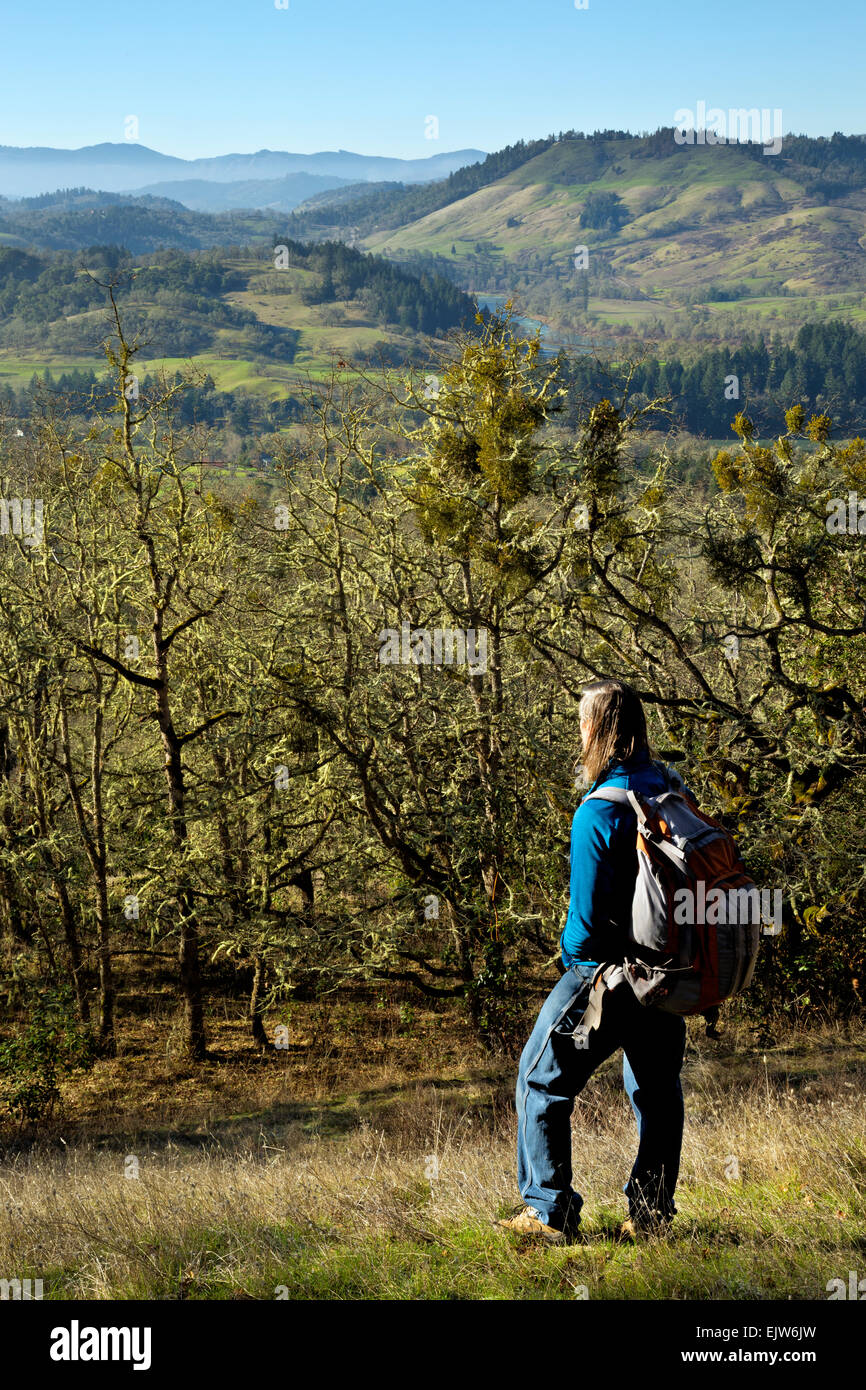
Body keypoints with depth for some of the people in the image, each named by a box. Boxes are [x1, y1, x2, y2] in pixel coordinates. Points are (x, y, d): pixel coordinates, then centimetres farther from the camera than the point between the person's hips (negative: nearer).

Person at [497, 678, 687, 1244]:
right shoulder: (672, 791, 0)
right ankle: (653, 1213, 20)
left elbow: (588, 914, -19)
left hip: (606, 971, -7)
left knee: (543, 1079, 6)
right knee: (657, 1089, 16)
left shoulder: (598, 814, -21)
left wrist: (572, 956, 1)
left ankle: (551, 1211, 6)